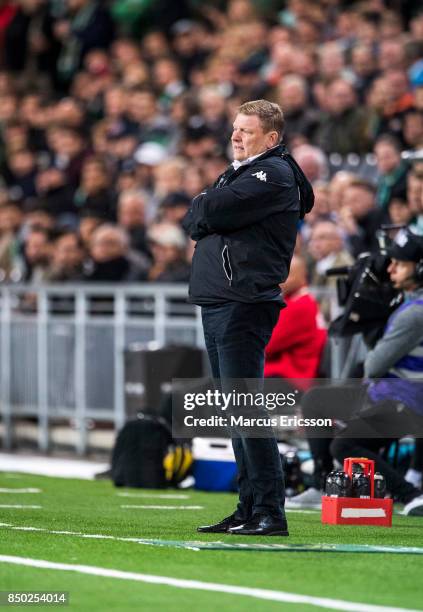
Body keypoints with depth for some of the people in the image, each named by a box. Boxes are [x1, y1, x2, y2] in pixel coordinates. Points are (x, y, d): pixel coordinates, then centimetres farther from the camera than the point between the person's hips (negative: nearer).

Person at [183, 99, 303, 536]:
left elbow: (211, 212, -15)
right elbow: (192, 221, 16)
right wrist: (205, 216, -3)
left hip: (245, 304, -9)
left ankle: (269, 512, -13)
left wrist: (201, 212, 5)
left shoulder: (274, 175, -7)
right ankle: (249, 508, 13)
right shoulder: (234, 173, 23)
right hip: (215, 303, 9)